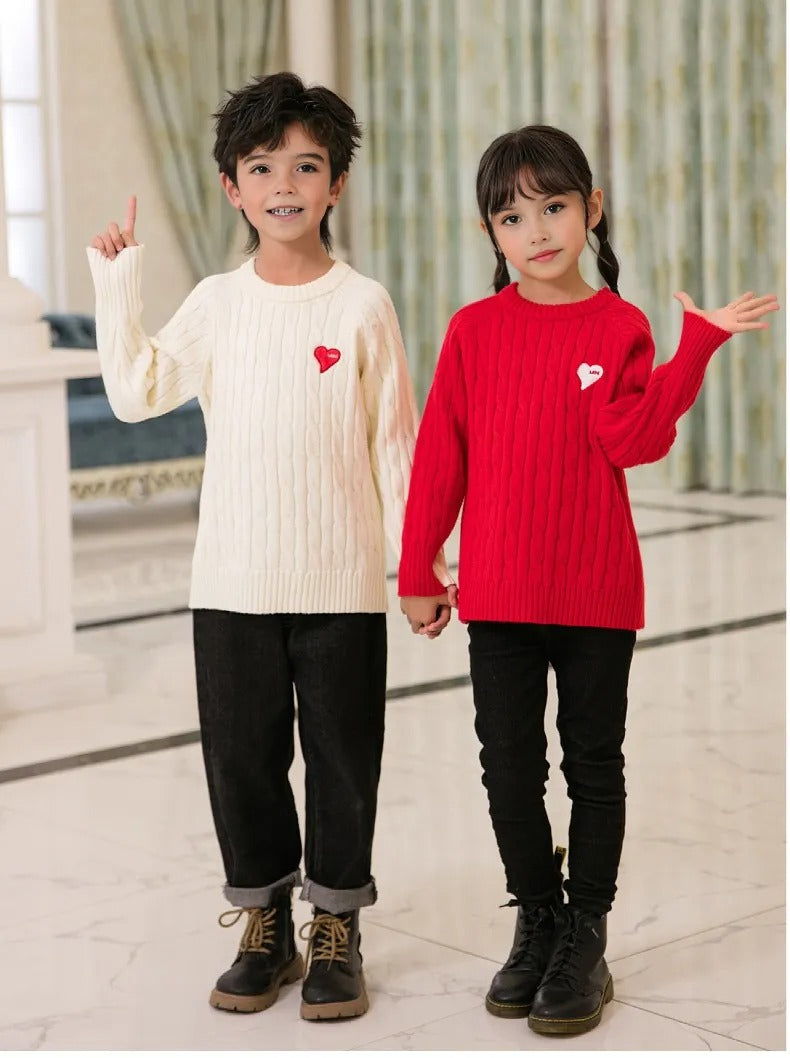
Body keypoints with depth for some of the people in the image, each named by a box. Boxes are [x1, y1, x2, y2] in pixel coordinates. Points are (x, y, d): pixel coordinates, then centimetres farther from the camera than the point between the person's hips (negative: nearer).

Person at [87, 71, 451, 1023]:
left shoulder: (362, 305, -3)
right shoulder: (217, 303, 4)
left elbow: (395, 441, 0)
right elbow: (135, 392, 4)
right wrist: (116, 283, 1)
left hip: (341, 584, -2)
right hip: (232, 583, 2)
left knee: (342, 759, 6)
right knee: (241, 757, 8)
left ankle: (335, 931, 20)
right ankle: (264, 928, 23)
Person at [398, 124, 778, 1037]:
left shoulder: (619, 326, -2)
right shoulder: (474, 330, 1)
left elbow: (632, 440, -16)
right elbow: (439, 456, 3)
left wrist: (697, 345, -23)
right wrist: (416, 572, 5)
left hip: (597, 593, -1)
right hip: (498, 593, 2)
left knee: (593, 764, 8)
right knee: (509, 766, 8)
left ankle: (585, 940, 19)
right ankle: (536, 925, 24)